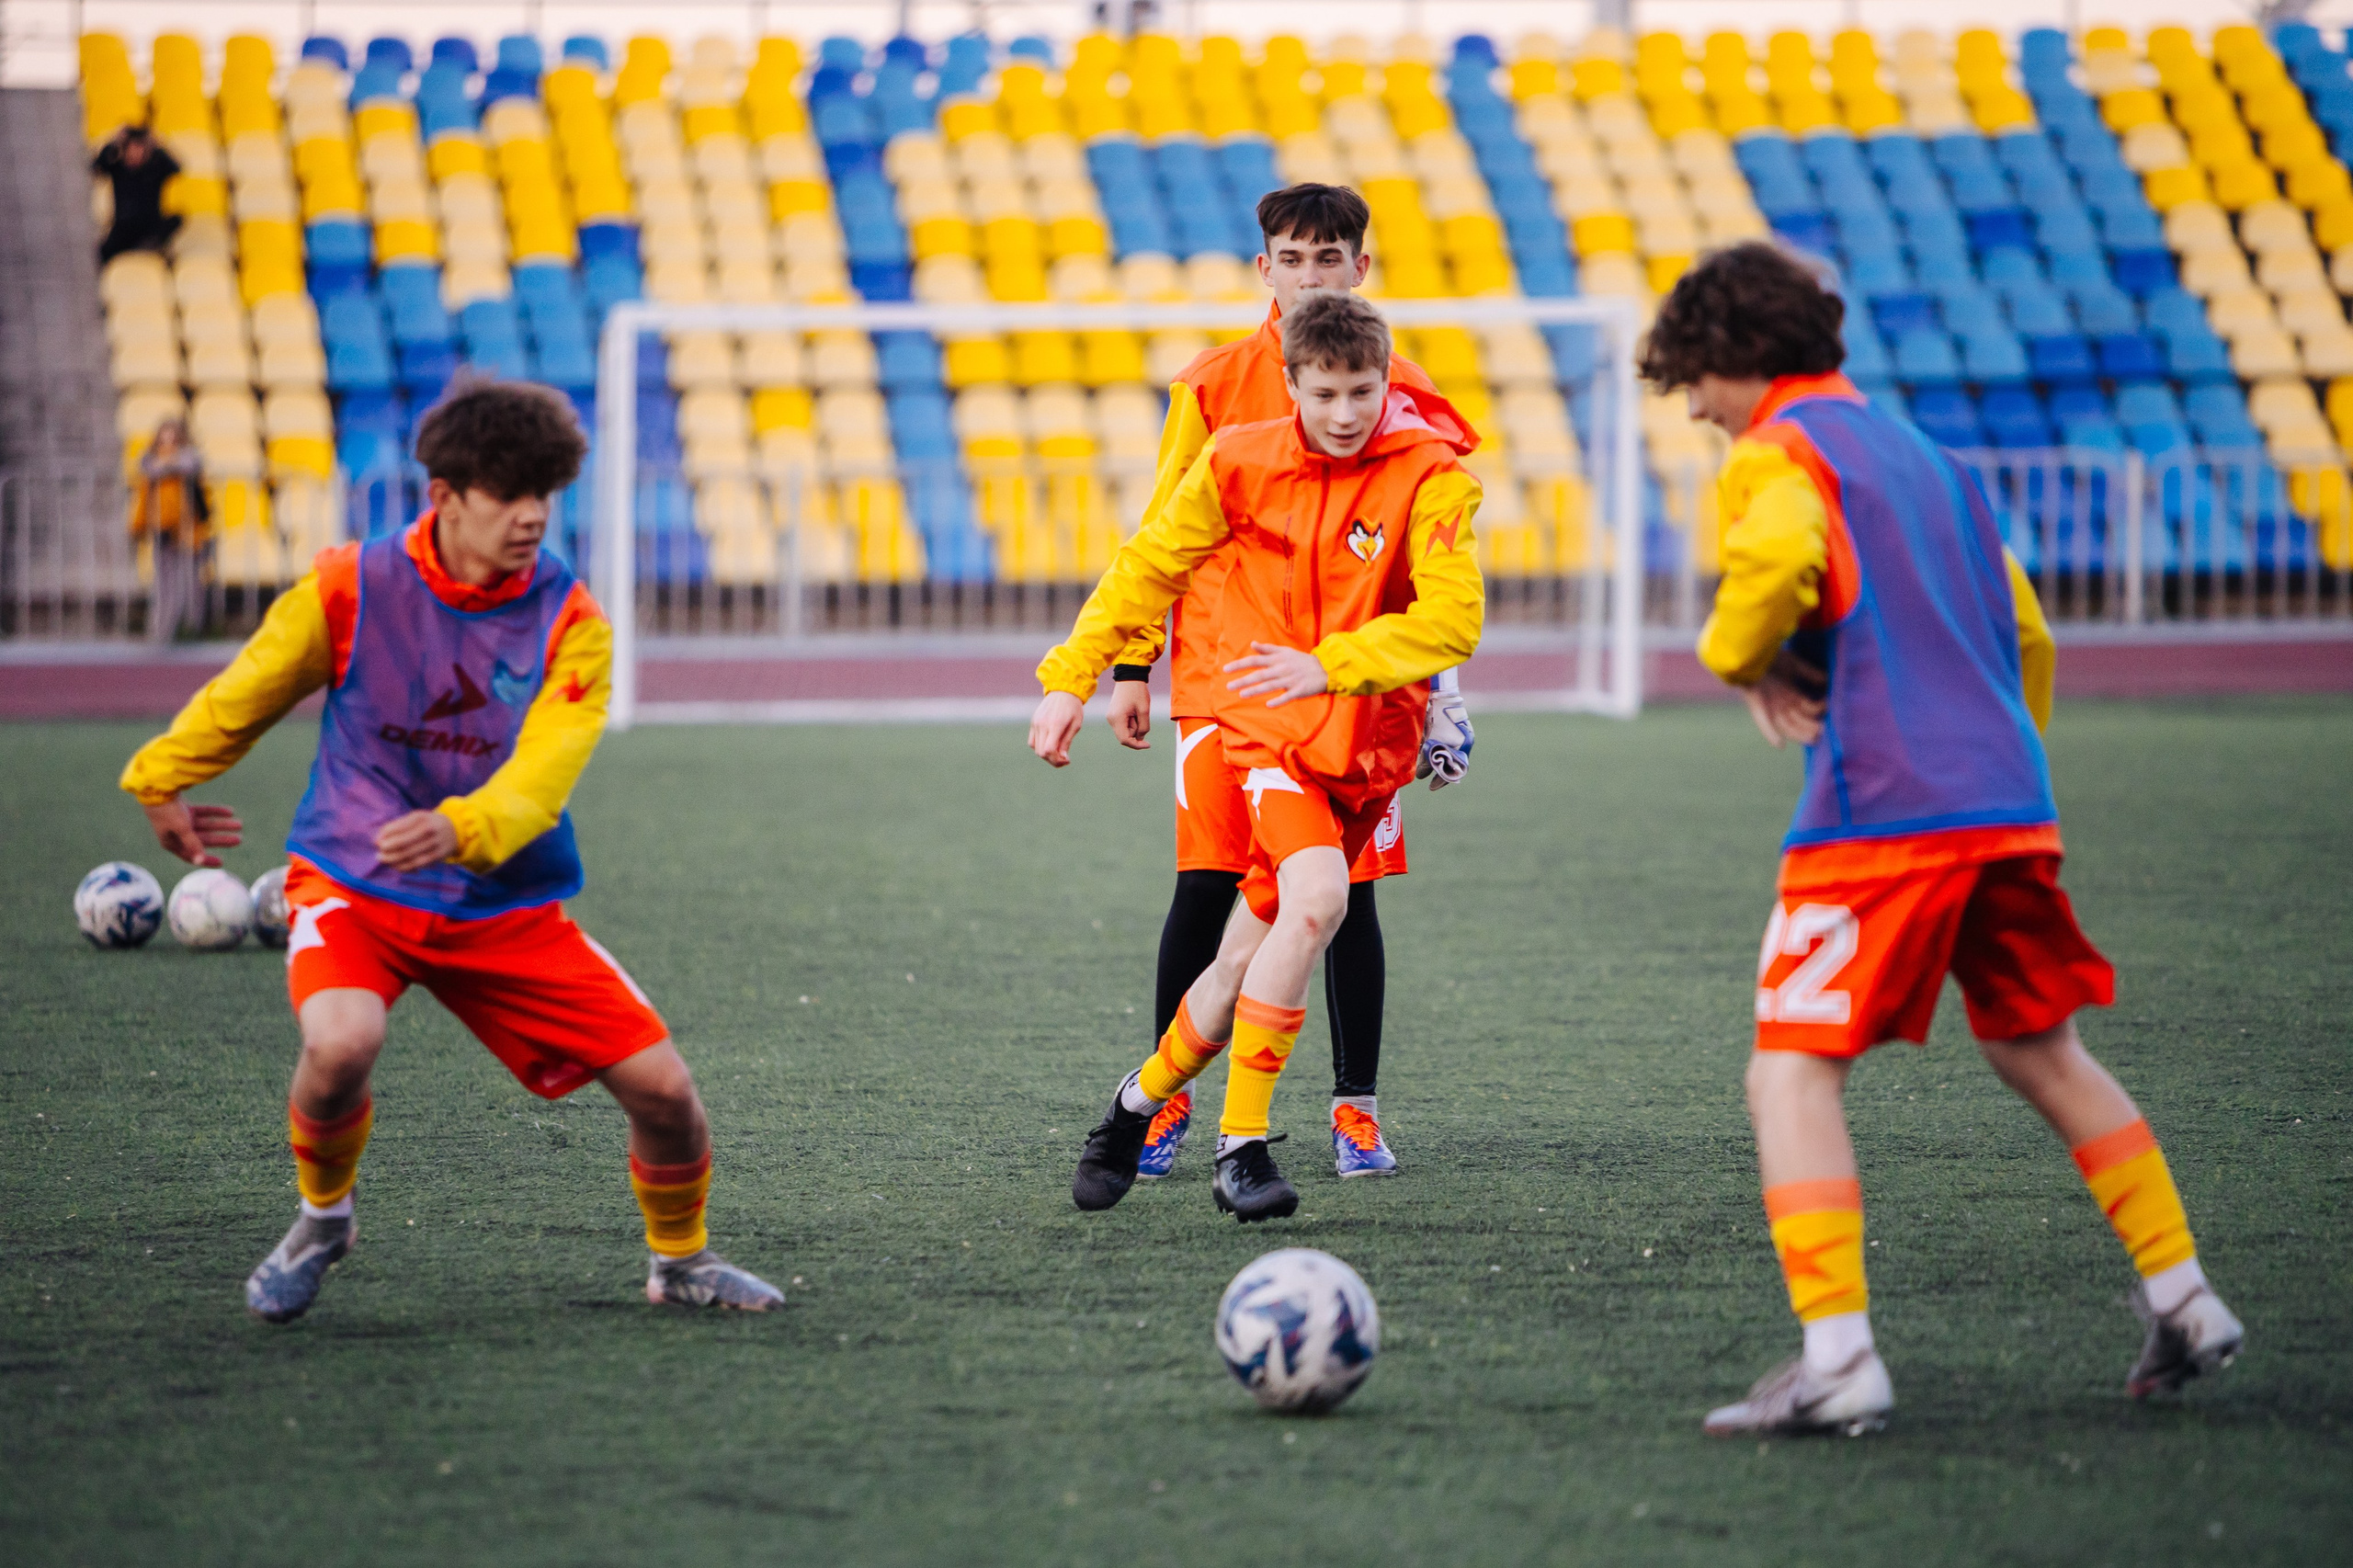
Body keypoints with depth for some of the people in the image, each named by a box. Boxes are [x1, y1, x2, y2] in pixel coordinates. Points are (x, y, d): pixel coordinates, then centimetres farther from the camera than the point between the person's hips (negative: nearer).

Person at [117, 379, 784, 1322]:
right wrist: (165, 783, 21)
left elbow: (543, 775, -23)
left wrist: (461, 831, -43)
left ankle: (681, 1261, 26)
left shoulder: (570, 625, -10)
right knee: (341, 1041, -34)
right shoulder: (350, 591, -11)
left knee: (661, 1084, -6)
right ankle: (322, 1217, -1)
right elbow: (244, 695, 7)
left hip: (508, 907, 2)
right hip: (351, 886, -2)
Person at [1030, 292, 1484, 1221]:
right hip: (1266, 727, -2)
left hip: (1370, 744, 2)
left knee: (1249, 955, 3)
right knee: (1314, 899, -26)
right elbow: (1151, 567, 9)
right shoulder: (1241, 462, -4)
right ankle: (1241, 1147, -17)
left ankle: (1141, 1100, 30)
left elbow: (1453, 617, -18)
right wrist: (1072, 678, 7)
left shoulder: (1429, 476, -9)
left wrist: (1328, 665, -27)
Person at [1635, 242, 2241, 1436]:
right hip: (2008, 800, 8)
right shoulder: (1921, 454, 24)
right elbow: (2023, 631, 27)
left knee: (1793, 1072, -7)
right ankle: (2183, 1301, 24)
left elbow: (1775, 559, -25)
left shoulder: (1780, 454, -2)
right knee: (2044, 1057, 22)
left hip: (1880, 812, -8)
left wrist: (1739, 657, -7)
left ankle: (1837, 1357, -19)